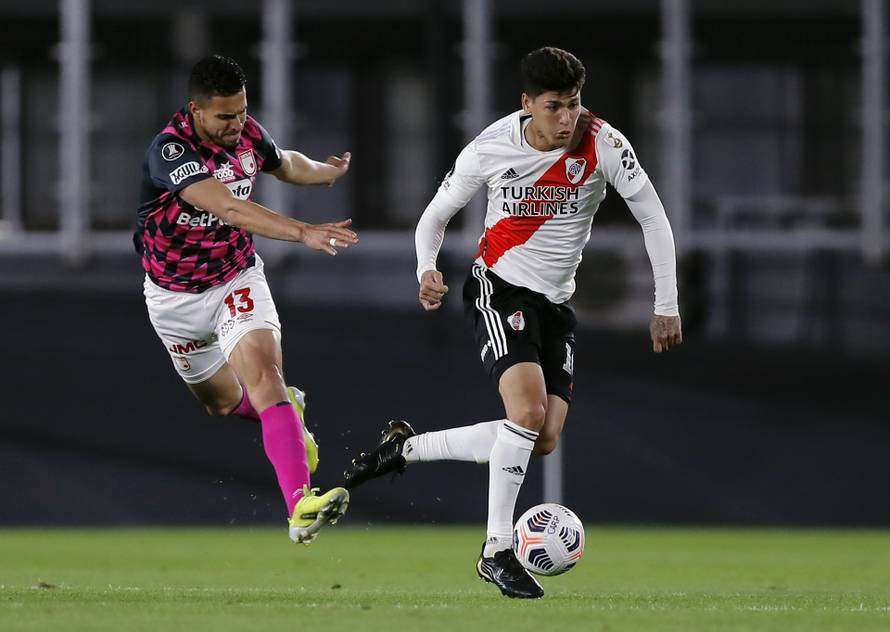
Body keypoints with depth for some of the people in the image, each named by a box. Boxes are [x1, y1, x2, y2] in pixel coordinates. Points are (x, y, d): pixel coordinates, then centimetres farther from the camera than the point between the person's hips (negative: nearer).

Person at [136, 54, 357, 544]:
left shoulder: (247, 134, -9)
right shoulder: (170, 151, -29)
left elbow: (283, 163, 21)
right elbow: (229, 208, -45)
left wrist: (327, 171, 14)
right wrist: (304, 233, -54)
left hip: (237, 279, 2)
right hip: (176, 296, -2)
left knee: (263, 372, -24)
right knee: (224, 402, 16)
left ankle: (299, 505, -36)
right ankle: (287, 411, 51)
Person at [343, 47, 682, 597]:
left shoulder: (602, 144, -11)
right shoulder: (492, 148, -12)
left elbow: (653, 218, -3)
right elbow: (437, 214, 2)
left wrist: (666, 306, -6)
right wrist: (427, 268, -18)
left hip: (556, 302, 4)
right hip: (500, 287, -4)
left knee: (544, 440, -5)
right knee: (528, 409, -26)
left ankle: (405, 448, 12)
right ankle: (497, 551, -16)